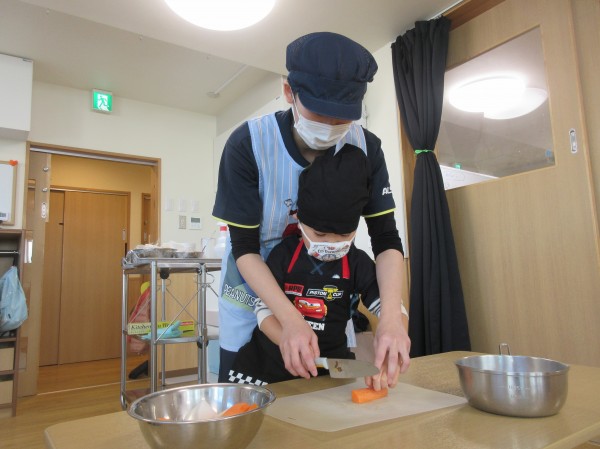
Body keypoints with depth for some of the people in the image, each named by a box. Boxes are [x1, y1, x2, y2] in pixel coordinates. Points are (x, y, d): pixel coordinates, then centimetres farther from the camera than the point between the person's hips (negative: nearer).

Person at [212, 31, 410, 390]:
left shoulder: (366, 148, -16)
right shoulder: (248, 145, -24)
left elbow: (387, 238, -16)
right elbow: (244, 248, -21)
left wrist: (392, 317, -31)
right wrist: (291, 319, -34)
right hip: (255, 296, -2)